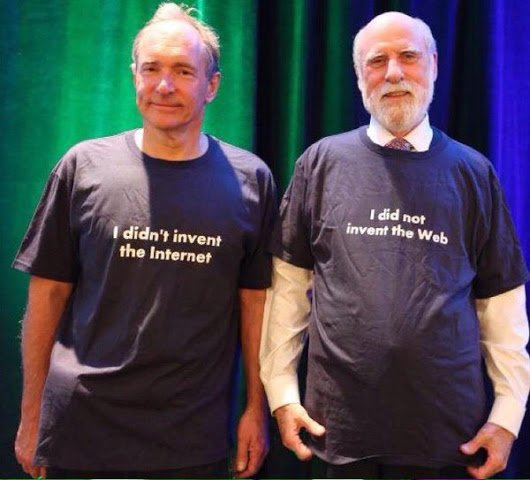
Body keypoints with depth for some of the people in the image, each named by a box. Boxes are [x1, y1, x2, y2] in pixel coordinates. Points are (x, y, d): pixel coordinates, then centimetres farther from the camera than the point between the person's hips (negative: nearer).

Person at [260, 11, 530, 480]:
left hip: (450, 430, 1)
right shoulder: (322, 162, 2)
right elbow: (289, 285, 3)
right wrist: (282, 392, 0)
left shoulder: (473, 172, 3)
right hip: (341, 424, 0)